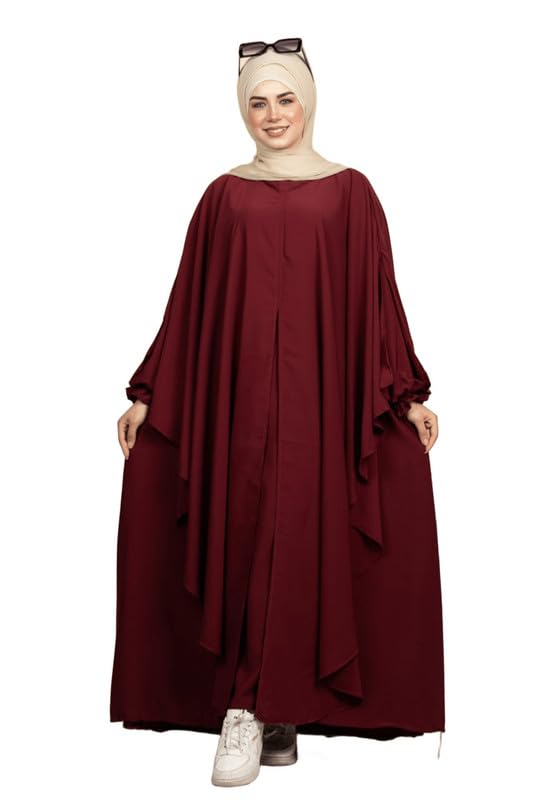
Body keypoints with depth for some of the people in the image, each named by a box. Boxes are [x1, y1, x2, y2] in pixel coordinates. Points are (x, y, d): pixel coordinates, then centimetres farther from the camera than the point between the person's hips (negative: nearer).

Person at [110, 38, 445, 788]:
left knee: (301, 546, -2)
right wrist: (147, 393, 8)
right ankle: (252, 712, 9)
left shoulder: (350, 192, 7)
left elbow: (378, 300, 5)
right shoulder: (222, 197, 10)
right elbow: (188, 305, 10)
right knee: (241, 545, -1)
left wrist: (408, 394, 1)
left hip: (319, 396, -1)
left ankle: (258, 711, 9)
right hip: (235, 396, 1)